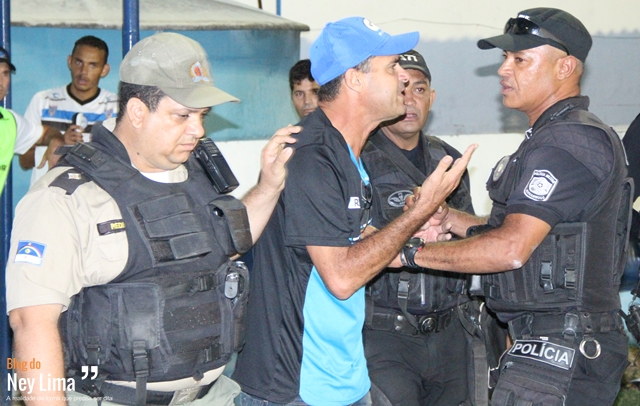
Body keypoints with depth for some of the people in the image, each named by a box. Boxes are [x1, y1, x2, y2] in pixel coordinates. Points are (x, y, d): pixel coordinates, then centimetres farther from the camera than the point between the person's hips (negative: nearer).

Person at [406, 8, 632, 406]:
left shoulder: (566, 142, -17)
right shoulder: (552, 138, 19)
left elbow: (511, 248, -23)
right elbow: (526, 232, 19)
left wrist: (411, 251, -16)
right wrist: (447, 218, 8)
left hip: (558, 353, -11)